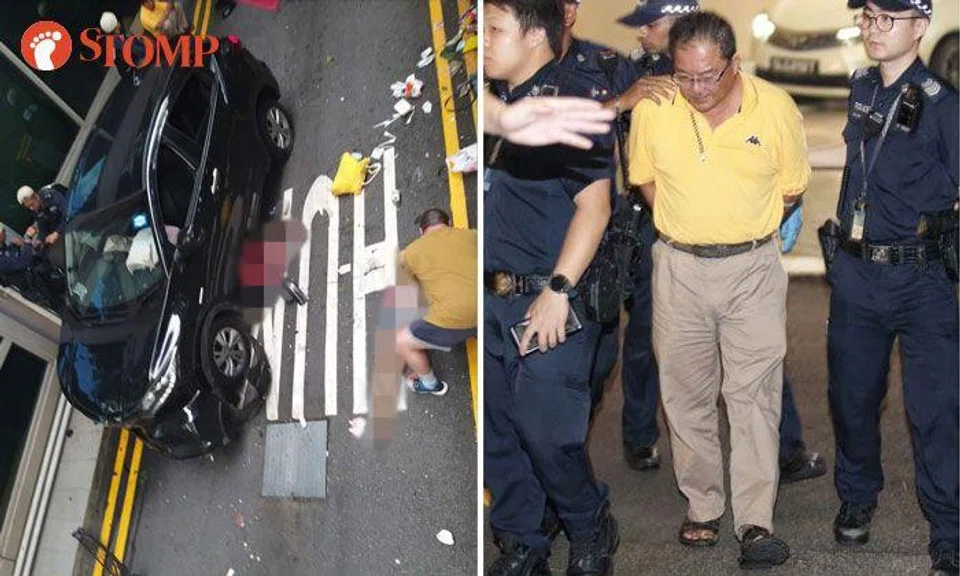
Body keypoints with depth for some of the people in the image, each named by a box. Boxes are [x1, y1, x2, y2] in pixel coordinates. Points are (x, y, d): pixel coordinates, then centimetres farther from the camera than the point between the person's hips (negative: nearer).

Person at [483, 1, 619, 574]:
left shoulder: (571, 102, -11)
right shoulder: (496, 101, 12)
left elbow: (593, 204, -15)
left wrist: (557, 291, -19)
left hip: (548, 301, -7)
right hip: (492, 297, 7)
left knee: (545, 431, -3)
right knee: (495, 430, 11)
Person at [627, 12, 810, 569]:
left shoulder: (776, 107, -9)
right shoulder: (652, 108, -7)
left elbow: (791, 188, 5)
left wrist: (744, 227, 6)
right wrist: (692, 226, 7)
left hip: (754, 269, -2)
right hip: (679, 269, 2)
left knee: (755, 395, -4)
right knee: (686, 394, 9)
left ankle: (756, 523, 0)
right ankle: (703, 508, 23)